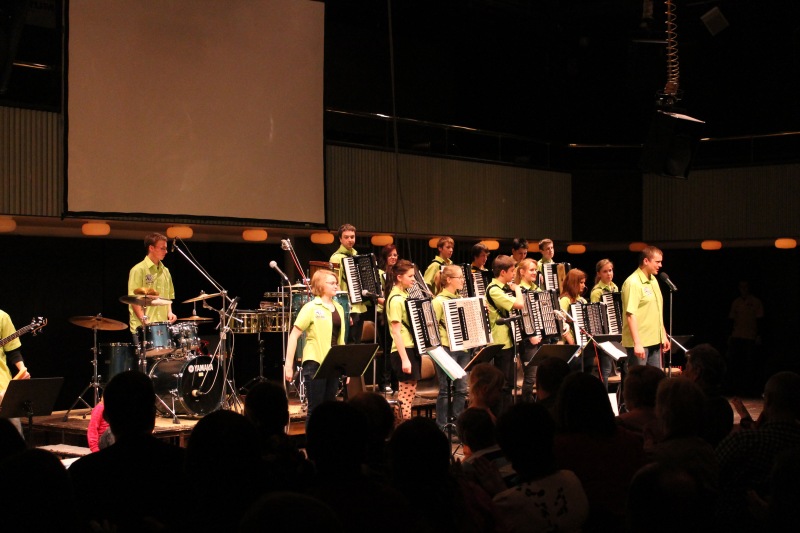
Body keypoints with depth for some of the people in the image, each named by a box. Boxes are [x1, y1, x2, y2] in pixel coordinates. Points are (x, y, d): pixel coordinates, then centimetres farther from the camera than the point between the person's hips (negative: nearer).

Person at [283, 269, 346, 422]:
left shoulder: (339, 309, 12)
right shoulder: (311, 308, -7)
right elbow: (294, 336, -8)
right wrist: (288, 364, -13)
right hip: (315, 363, -6)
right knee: (315, 408, -2)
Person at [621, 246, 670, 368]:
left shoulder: (653, 280, 14)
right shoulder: (633, 283, -16)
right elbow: (631, 314, -22)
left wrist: (664, 335, 20)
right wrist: (637, 343, -26)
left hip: (654, 341, 9)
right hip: (639, 343, -9)